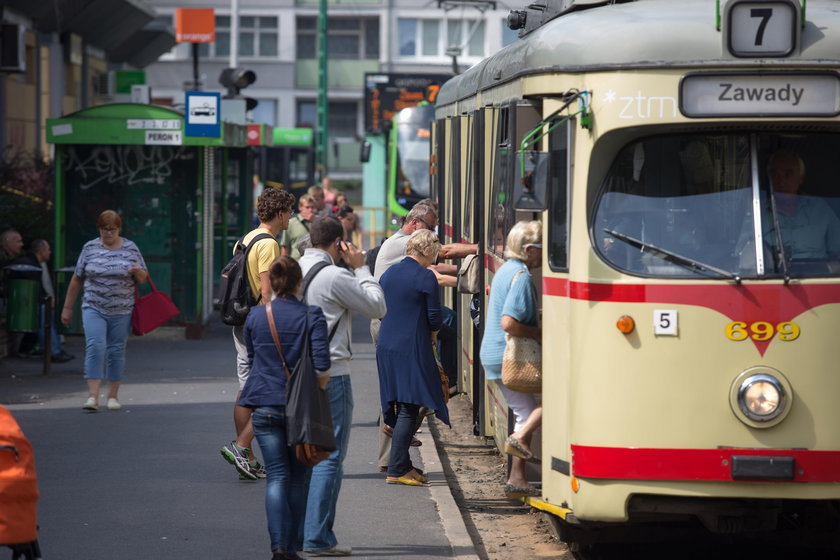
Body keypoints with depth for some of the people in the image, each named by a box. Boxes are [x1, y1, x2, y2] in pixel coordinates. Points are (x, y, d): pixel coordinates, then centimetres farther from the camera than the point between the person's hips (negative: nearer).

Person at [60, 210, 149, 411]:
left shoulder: (130, 249, 5)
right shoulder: (90, 248, 4)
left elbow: (143, 278, 11)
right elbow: (76, 279, 10)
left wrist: (138, 272, -13)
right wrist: (67, 308, 10)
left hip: (121, 311, 1)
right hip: (94, 309, -1)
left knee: (116, 351, 5)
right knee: (95, 347, -13)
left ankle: (113, 396, 16)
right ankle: (93, 396, -16)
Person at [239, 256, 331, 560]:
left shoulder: (255, 317, 3)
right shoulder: (311, 316, -7)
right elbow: (322, 366, -15)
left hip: (264, 406, 2)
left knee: (276, 477, 2)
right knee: (298, 478, 11)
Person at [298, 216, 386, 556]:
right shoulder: (335, 277, -14)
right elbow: (377, 307, -6)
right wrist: (361, 268, 4)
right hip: (330, 374, -8)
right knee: (330, 457, -4)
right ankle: (318, 538, -6)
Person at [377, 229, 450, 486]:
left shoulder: (388, 273, 11)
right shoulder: (425, 277, -11)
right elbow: (434, 316, -10)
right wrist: (433, 333, 10)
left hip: (386, 347, 8)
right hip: (412, 348, -8)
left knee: (400, 408, 15)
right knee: (409, 409, -5)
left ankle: (403, 465, 20)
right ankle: (397, 469, -9)